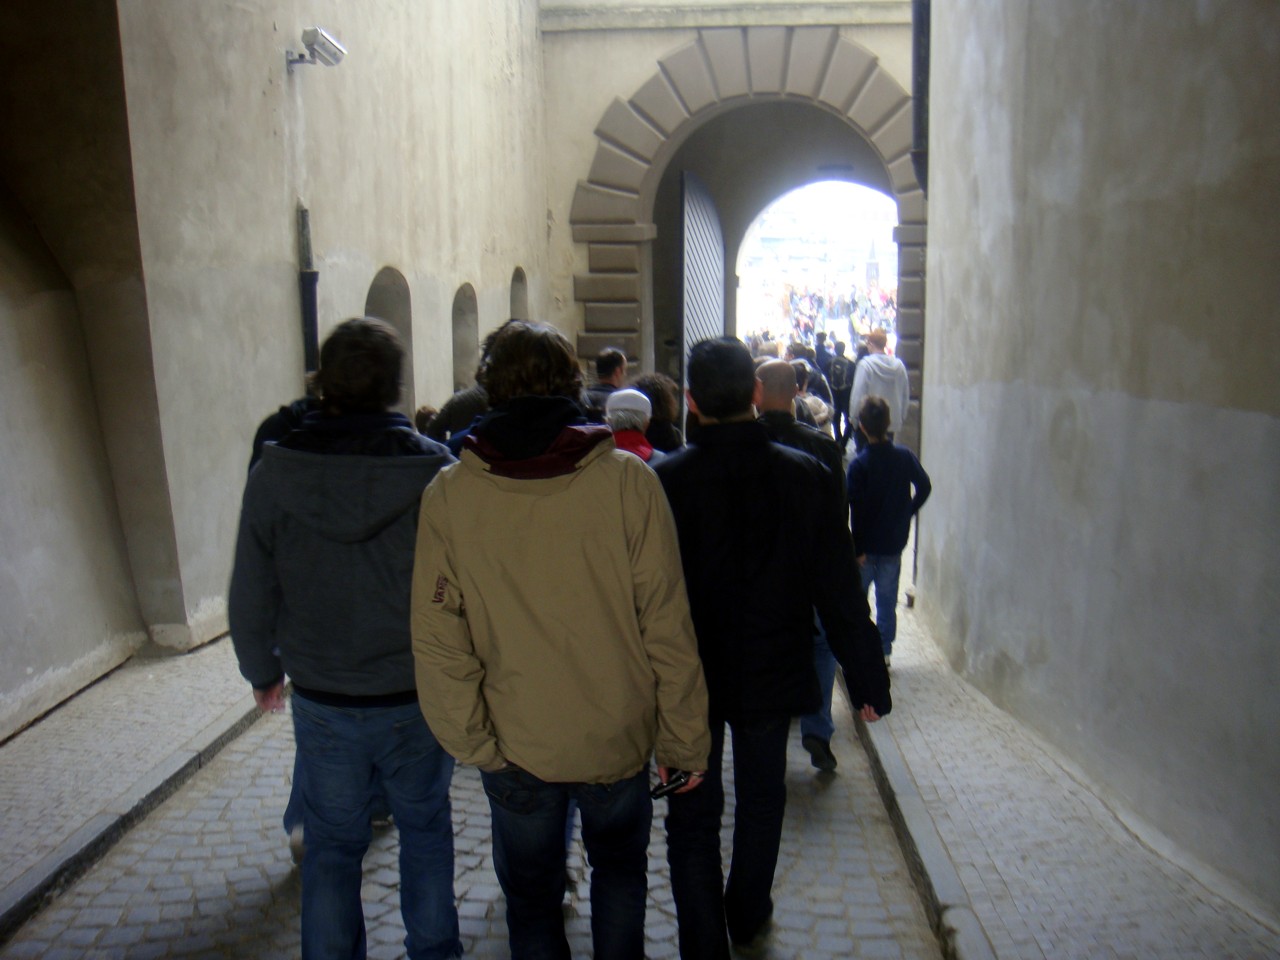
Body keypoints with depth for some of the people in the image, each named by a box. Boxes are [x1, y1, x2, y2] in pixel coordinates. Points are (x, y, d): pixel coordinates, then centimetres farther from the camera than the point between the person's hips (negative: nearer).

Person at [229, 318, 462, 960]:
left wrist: (263, 671, 15)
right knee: (425, 828, 20)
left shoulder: (274, 473, -10)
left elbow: (250, 595, -2)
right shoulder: (433, 469, -16)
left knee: (332, 841, 18)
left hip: (320, 701, 1)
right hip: (417, 697, -1)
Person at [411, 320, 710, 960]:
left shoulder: (448, 494, -10)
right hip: (618, 737, 0)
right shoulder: (628, 479, -14)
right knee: (620, 867, 28)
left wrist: (470, 739, 2)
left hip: (514, 745, 0)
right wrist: (685, 738, -2)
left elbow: (437, 638, -9)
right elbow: (667, 624, -12)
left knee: (531, 898, 22)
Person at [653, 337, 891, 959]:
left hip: (689, 679, -2)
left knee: (693, 818, 12)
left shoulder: (664, 480, -17)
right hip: (773, 674, 3)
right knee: (761, 803, 24)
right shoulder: (804, 475, -12)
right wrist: (867, 680, 2)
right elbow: (839, 591, -8)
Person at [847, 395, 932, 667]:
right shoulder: (905, 456, -6)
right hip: (894, 542, 4)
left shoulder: (859, 464, -17)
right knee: (887, 599, 13)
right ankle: (884, 650, 19)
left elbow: (856, 509, -17)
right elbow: (924, 486, 6)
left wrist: (857, 548, -13)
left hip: (868, 544, -3)